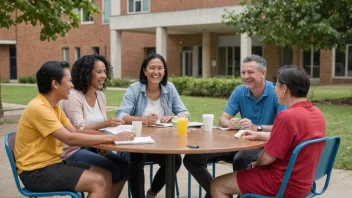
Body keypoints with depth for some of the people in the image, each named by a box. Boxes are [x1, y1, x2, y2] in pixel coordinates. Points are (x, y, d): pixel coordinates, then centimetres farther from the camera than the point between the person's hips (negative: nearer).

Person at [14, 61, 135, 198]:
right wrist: (112, 138, -24)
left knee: (105, 175, -1)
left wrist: (105, 135, -7)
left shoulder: (53, 107, 11)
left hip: (53, 163, 9)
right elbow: (70, 138, -27)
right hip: (36, 171, -9)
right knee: (98, 182, -17)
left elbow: (75, 131, 8)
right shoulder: (39, 108, -20)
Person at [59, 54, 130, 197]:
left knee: (124, 166, -13)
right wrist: (105, 124, -32)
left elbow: (101, 126, 10)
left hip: (93, 147, 7)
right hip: (74, 150, -7)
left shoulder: (100, 96, 7)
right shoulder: (73, 96, -16)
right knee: (111, 170, -23)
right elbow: (79, 131, -20)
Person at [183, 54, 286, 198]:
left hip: (266, 144, -5)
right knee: (192, 158, -10)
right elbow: (222, 120, 1)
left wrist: (257, 127, -34)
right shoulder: (239, 91, 2)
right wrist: (229, 123, -24)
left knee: (240, 159, -41)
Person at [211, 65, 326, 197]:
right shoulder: (317, 114, 3)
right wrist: (259, 135, 16)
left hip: (281, 184, -9)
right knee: (245, 172, 31)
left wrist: (255, 164, 2)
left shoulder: (287, 117, -26)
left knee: (217, 186, 2)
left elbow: (267, 158, -20)